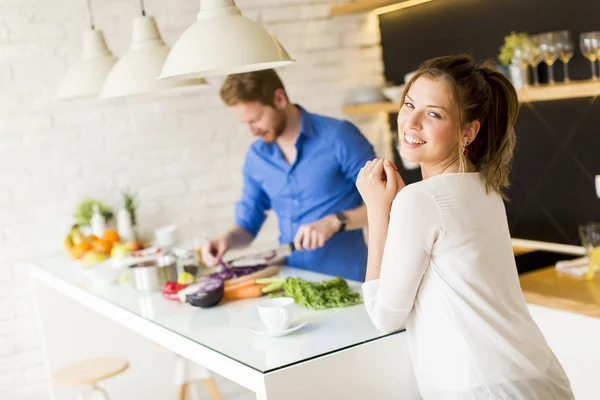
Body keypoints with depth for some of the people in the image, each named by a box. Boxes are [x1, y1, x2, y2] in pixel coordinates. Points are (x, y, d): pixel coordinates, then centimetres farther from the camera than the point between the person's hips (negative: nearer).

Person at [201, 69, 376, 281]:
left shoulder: (339, 136, -7)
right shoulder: (256, 157, 8)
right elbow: (248, 225, 17)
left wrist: (335, 221, -18)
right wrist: (227, 239, -4)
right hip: (292, 278, 5)